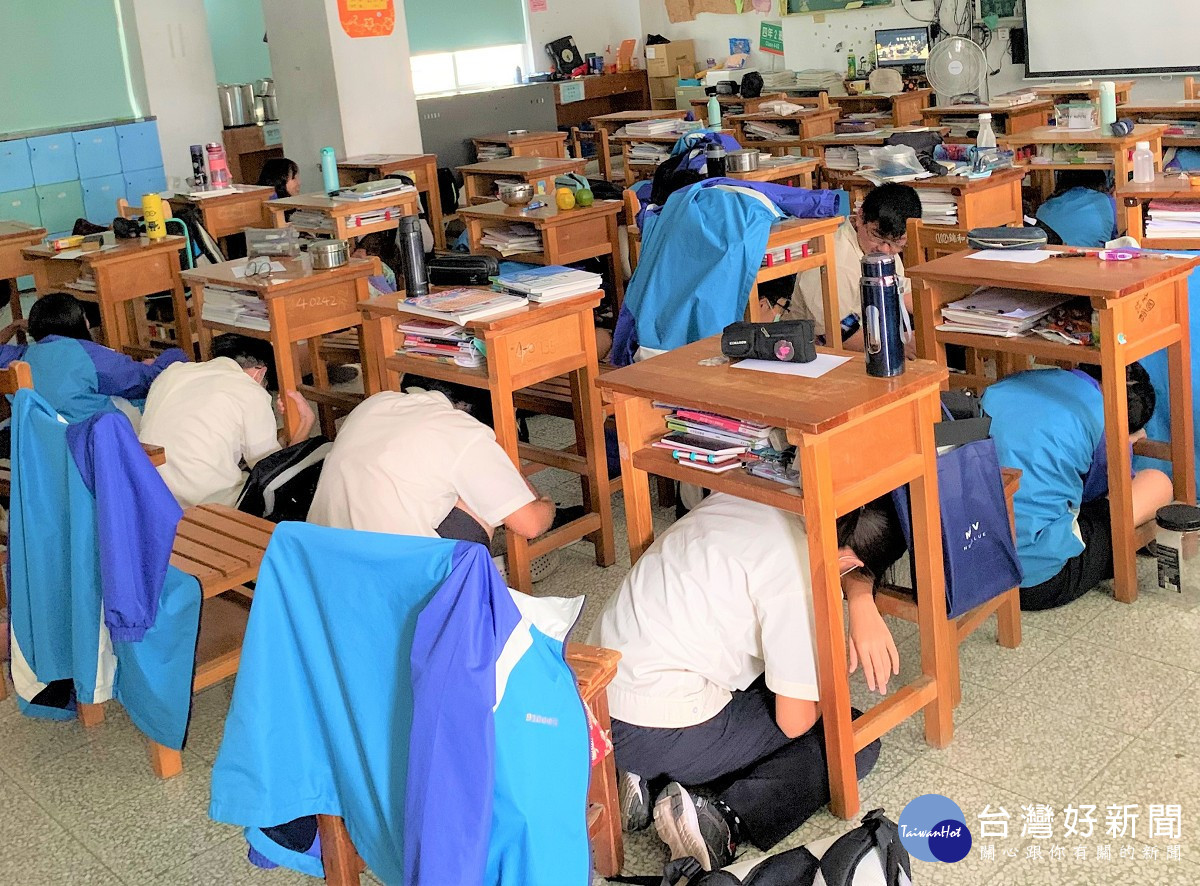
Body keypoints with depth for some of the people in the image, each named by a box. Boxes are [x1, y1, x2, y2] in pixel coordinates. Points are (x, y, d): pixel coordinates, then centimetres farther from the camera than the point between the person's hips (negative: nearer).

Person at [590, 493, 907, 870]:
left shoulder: (748, 499, 4)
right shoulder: (796, 577, -19)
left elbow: (849, 565, 20)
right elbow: (795, 723, -11)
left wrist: (863, 604, -2)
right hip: (656, 735, -8)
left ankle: (652, 780, 10)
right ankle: (722, 814, -13)